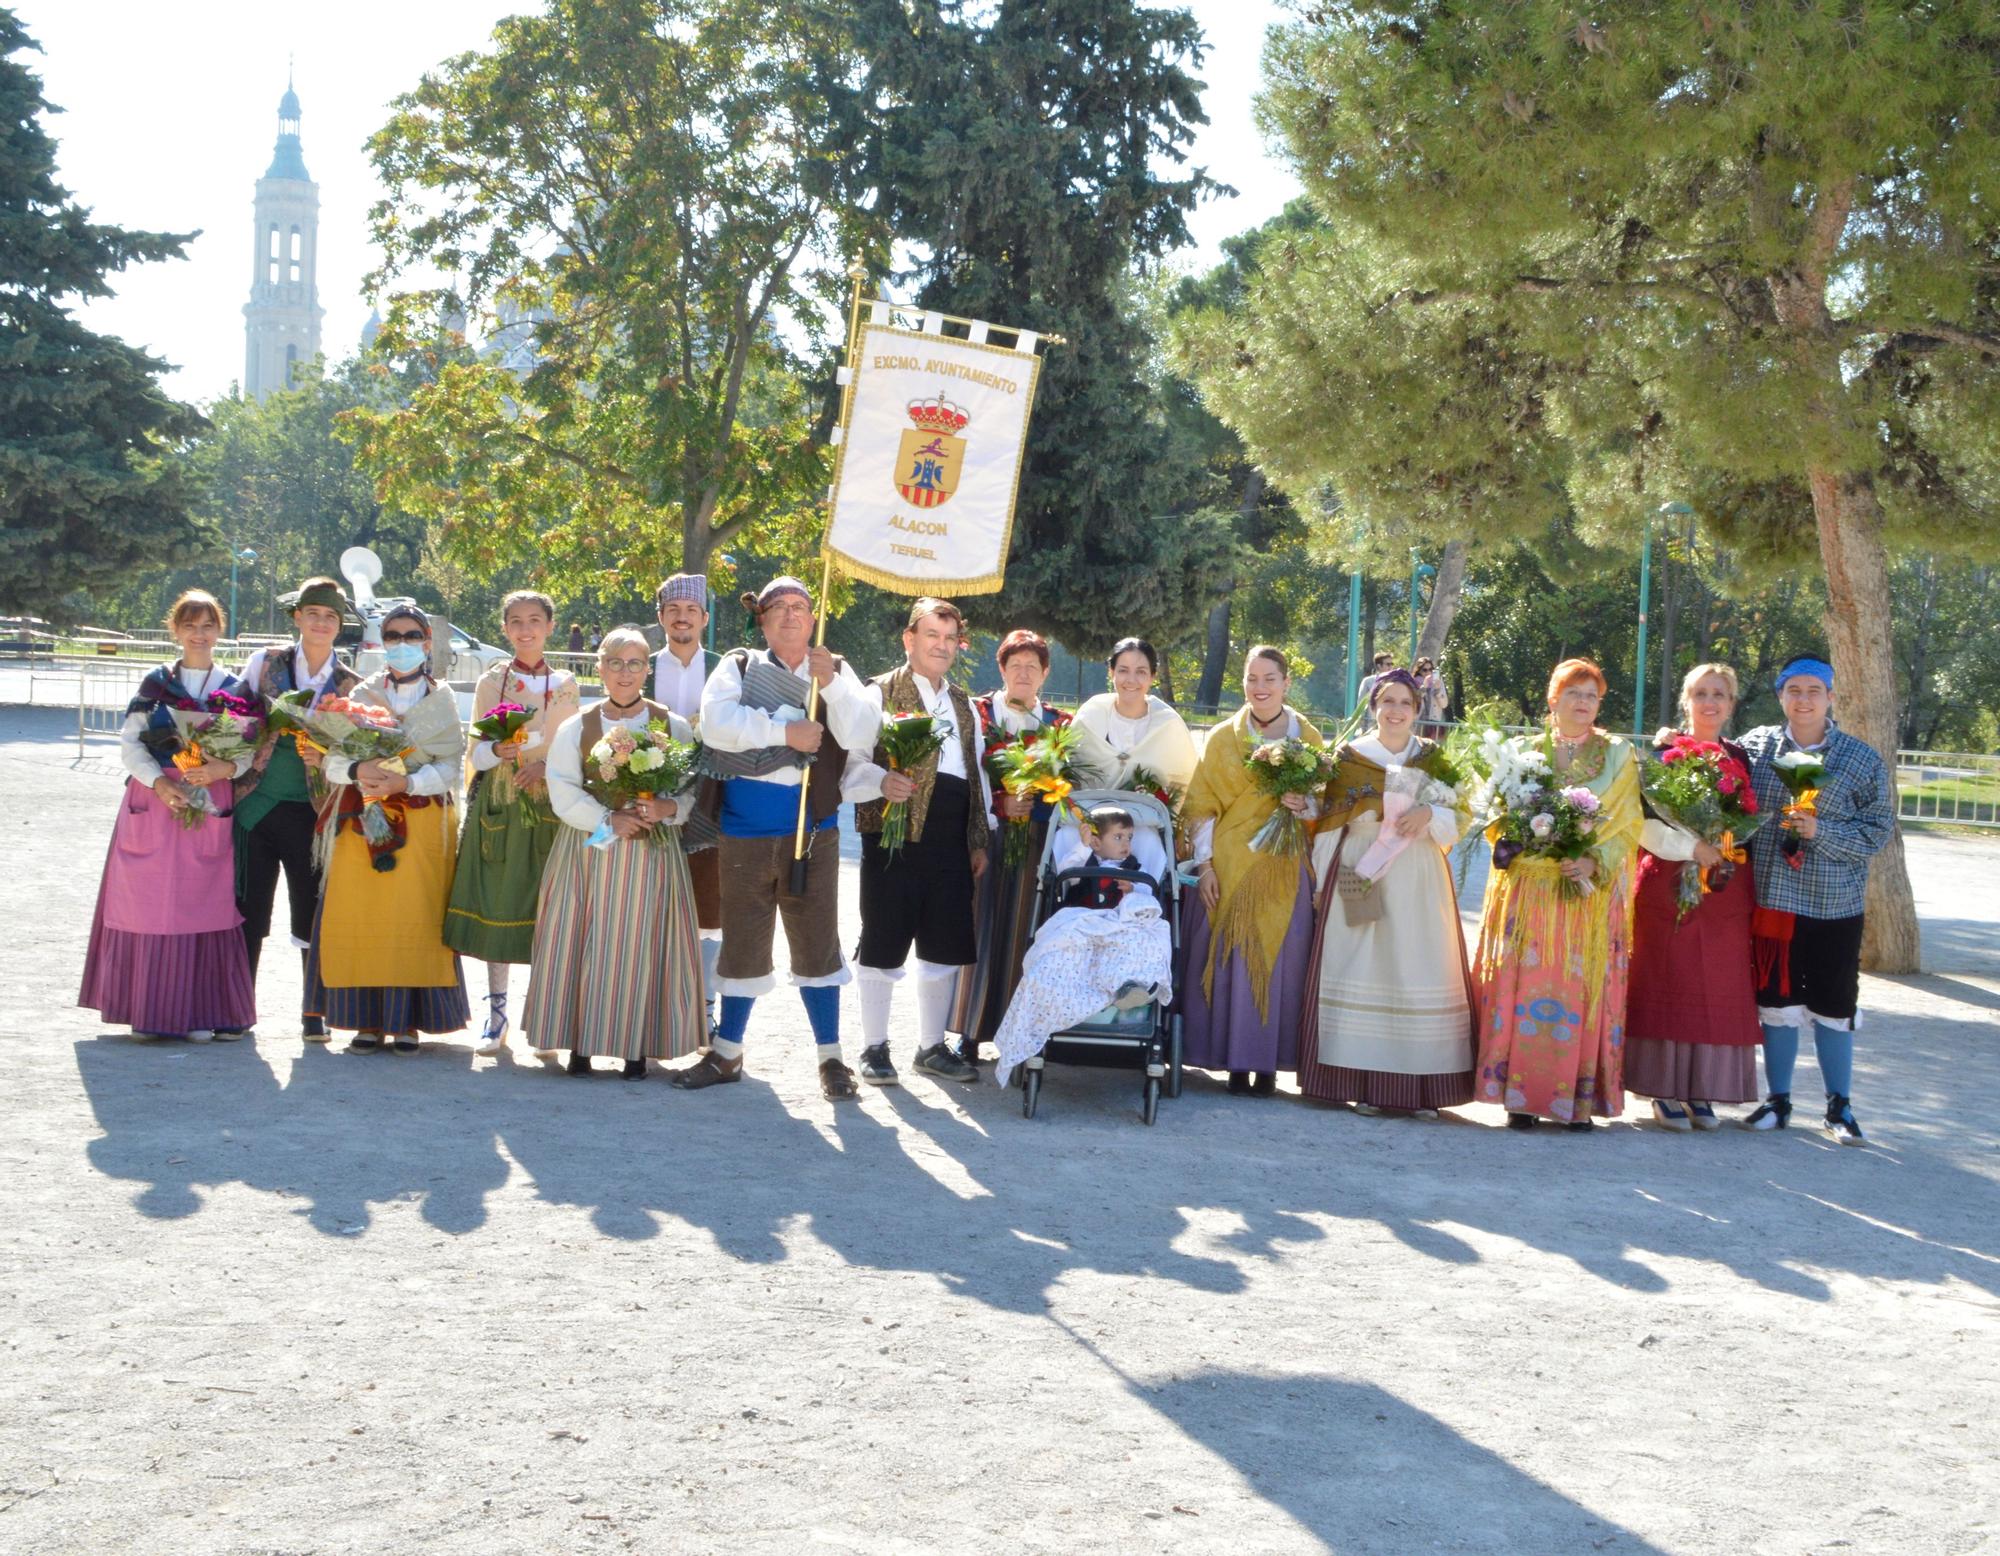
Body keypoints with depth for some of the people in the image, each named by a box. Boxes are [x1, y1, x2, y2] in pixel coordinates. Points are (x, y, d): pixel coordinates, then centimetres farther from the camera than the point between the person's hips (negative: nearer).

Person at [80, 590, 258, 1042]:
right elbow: (129, 743, 4)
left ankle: (203, 1012, -1)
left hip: (212, 808, 0)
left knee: (208, 906, -5)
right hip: (155, 802, 0)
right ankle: (151, 1009, 5)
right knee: (151, 902, -2)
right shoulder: (155, 683, 9)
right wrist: (159, 782, -11)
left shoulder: (235, 687, 9)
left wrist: (225, 768, -17)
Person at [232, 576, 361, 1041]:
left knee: (312, 914, 1)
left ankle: (314, 1011, 13)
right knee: (250, 909, 5)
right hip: (255, 804, 0)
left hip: (311, 810, 0)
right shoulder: (264, 663, 5)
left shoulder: (351, 685, 5)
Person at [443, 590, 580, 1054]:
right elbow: (476, 754, 4)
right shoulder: (490, 683, 7)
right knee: (495, 908, -1)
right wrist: (498, 751, -17)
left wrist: (545, 766, -12)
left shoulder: (565, 685, 8)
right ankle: (496, 1014, 7)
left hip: (550, 805, 0)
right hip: (497, 806, 0)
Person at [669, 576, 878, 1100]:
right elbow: (717, 722, -12)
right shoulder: (739, 667, 6)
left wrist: (831, 682, -18)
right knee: (743, 942, 9)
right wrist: (785, 731, -17)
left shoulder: (836, 672, 7)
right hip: (746, 829, 0)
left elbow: (860, 737, -7)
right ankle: (726, 1054, 20)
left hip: (813, 830, 0)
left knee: (817, 942, 2)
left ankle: (831, 1058, 10)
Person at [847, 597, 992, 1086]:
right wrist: (881, 781, -28)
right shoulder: (879, 695, 0)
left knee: (944, 945, 10)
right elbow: (851, 763, -8)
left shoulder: (964, 705, 20)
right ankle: (874, 1048, 9)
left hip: (951, 838, 6)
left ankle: (932, 1046, 21)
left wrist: (980, 839, 15)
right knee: (884, 942, 0)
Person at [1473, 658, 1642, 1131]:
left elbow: (1626, 828, 2)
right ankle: (1522, 1096, -1)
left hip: (1594, 893, 0)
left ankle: (1581, 1099, 0)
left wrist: (1594, 863, -16)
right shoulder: (1524, 751, 11)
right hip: (1529, 891, 0)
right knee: (1526, 990, -5)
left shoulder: (1618, 756, 10)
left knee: (1584, 993, -4)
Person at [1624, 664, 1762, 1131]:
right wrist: (1692, 847, -18)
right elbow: (1643, 824, -9)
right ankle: (1665, 1091, 5)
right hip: (1668, 888, -3)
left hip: (1725, 894, 4)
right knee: (1667, 986, -2)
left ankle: (1701, 1092, 10)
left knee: (1719, 991, 2)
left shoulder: (1740, 759, 11)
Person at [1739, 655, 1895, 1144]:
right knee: (1776, 1001, 8)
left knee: (1833, 1007, 4)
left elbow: (1879, 829, -3)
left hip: (1834, 903, -1)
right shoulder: (1756, 745, 4)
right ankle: (1777, 1100, 19)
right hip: (1770, 898, 1)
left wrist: (1819, 831, -15)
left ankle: (1839, 1108, 15)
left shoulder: (1862, 759, -1)